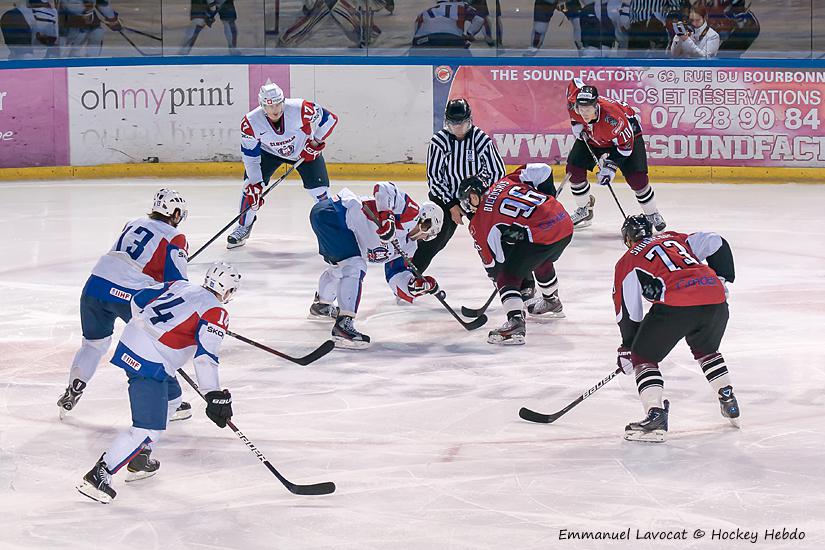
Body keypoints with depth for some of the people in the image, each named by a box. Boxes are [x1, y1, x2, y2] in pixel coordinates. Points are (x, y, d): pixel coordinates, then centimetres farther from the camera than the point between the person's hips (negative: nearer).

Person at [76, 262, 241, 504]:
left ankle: (139, 459, 33)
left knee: (171, 397, 31)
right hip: (149, 364, -9)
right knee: (148, 429, -12)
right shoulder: (216, 313, -6)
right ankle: (98, 475, -14)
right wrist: (215, 396, -18)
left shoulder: (181, 286, 16)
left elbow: (139, 300, 20)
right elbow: (205, 355, -18)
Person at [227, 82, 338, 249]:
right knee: (251, 188, -9)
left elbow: (329, 119, -19)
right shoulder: (251, 123, -29)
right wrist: (255, 184, -22)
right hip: (269, 151, 1)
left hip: (305, 149, -1)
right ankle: (243, 227, 11)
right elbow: (251, 156, -20)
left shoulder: (301, 109, -35)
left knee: (319, 190, -11)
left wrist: (315, 142, -19)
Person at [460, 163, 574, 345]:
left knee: (508, 277, 4)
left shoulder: (479, 223, 6)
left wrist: (496, 276, 29)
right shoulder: (507, 181, 19)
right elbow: (543, 171, 12)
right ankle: (552, 303, 59)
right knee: (542, 260, 36)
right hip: (565, 223, 8)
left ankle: (516, 323, -15)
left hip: (540, 236, -8)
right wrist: (548, 199, 27)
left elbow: (493, 260, 9)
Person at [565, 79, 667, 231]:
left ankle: (653, 215, 8)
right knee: (574, 169, -4)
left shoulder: (612, 117, -44)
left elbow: (625, 145, -30)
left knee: (636, 177, -14)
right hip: (590, 136, 5)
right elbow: (575, 83, -5)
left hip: (627, 133, -5)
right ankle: (584, 210, 19)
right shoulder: (573, 105, -30)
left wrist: (611, 166, -35)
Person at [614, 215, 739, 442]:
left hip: (676, 304, -5)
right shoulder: (674, 239, 32)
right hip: (715, 297, 5)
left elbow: (628, 311, 18)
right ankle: (729, 402, 31)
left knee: (644, 357, 10)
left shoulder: (628, 261, 19)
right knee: (706, 350, 33)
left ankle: (656, 415, -5)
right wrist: (723, 279, 28)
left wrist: (628, 349, 28)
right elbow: (716, 244, 20)